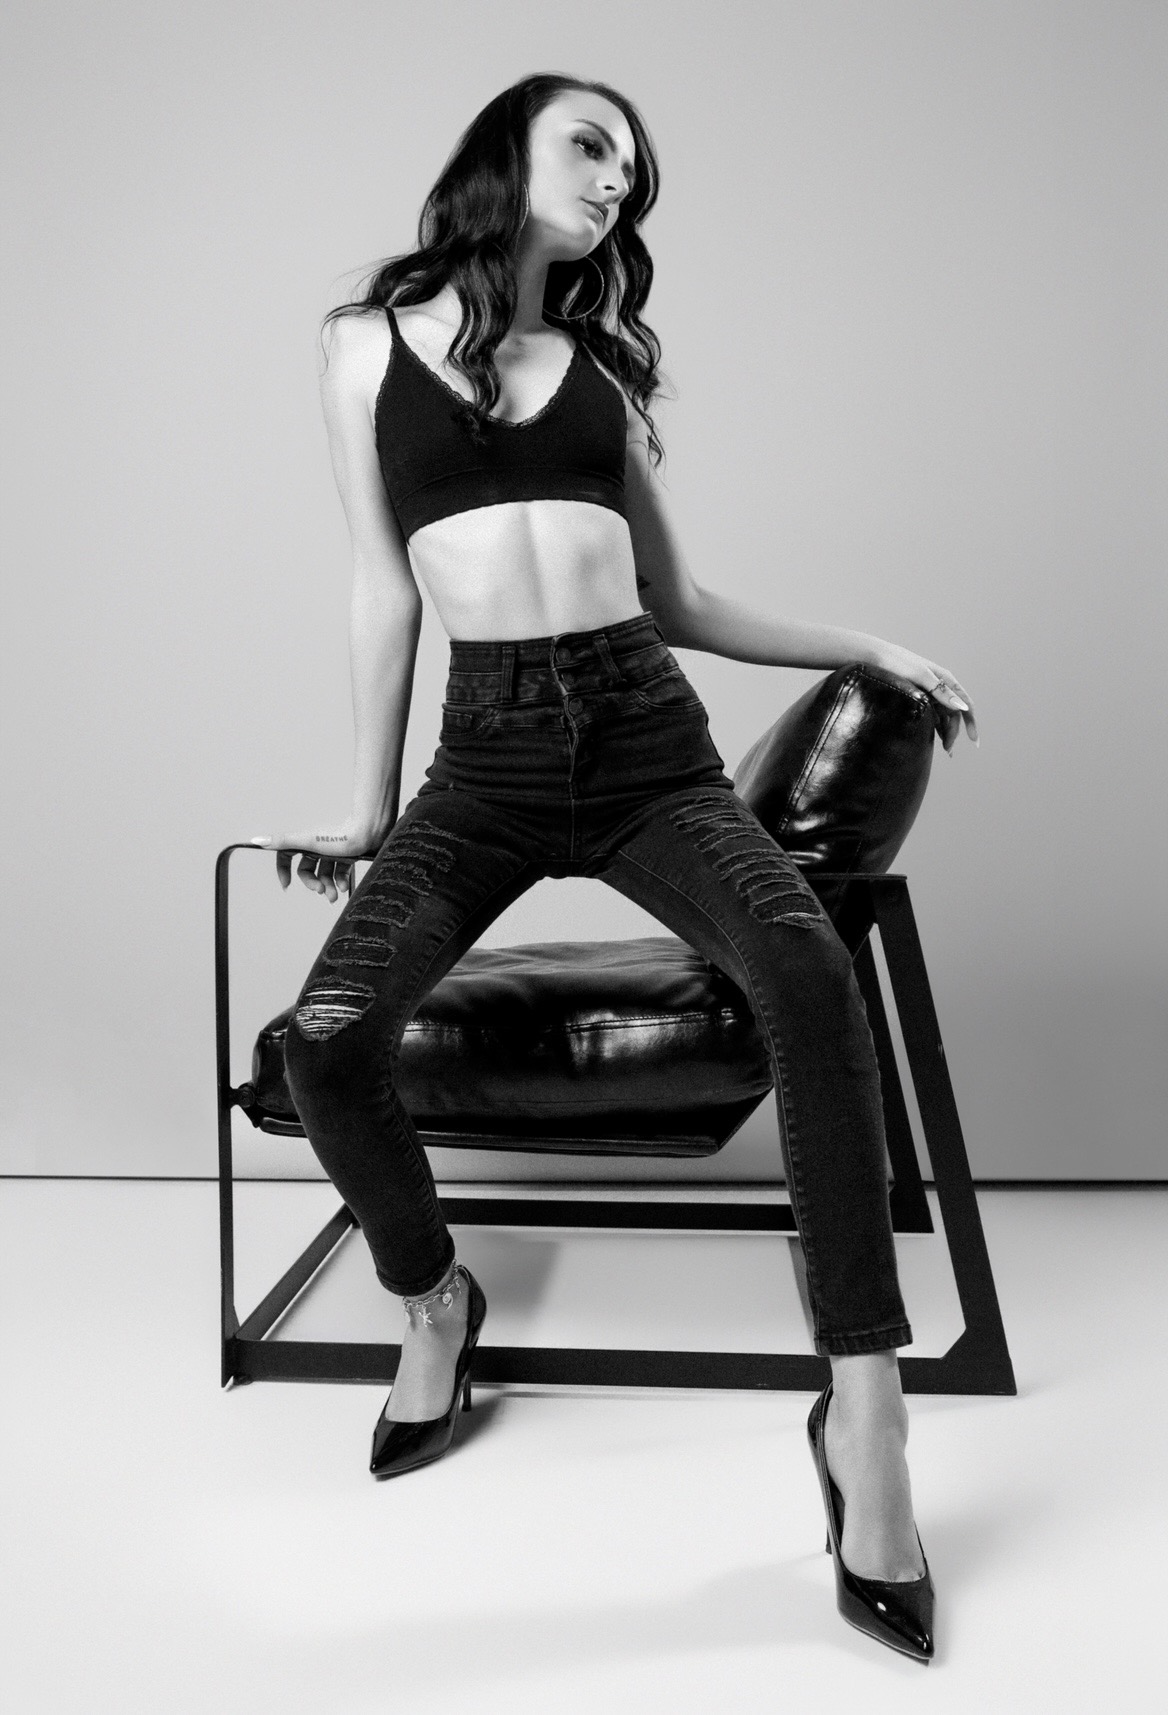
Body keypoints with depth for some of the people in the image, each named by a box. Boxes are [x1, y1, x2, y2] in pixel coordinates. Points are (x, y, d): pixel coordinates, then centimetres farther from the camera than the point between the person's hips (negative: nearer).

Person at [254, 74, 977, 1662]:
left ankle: (864, 1410, -19)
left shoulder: (601, 361, 18)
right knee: (329, 1033, -23)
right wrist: (369, 804, 8)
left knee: (810, 972, -27)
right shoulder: (370, 340, 12)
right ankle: (434, 1300, 8)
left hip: (646, 730, 2)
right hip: (491, 749, -1)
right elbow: (383, 587, 10)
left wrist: (871, 645, 20)